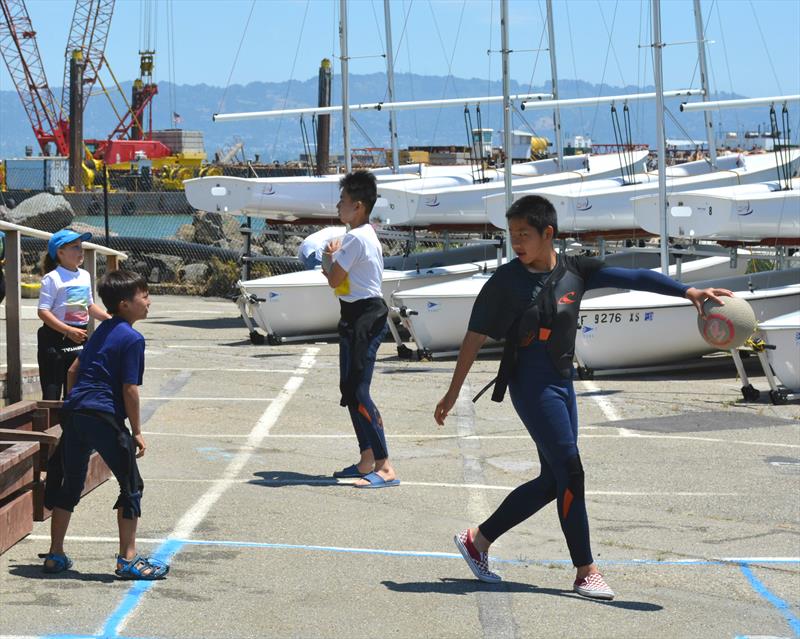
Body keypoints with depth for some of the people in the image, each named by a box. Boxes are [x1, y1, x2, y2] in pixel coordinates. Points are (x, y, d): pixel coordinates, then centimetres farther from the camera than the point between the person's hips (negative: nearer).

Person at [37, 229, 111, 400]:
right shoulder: (53, 278, -13)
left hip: (79, 338, 7)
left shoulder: (84, 276, 10)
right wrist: (69, 331, -26)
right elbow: (43, 312, -18)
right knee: (52, 392, -5)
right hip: (55, 339, -7)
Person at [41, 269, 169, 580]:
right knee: (131, 486, 2)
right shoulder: (132, 338, -8)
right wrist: (136, 432, -4)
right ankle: (128, 559, 1)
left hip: (74, 413, 8)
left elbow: (73, 370, 22)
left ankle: (55, 555, 21)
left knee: (70, 484, 16)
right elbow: (130, 389, -11)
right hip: (104, 417, -8)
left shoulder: (101, 331, 18)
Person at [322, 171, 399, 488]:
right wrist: (335, 263, 3)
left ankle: (385, 468, -14)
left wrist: (330, 257, 3)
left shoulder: (355, 238, -17)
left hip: (363, 318, -11)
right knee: (350, 390, 15)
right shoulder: (368, 236, 16)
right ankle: (367, 461, 21)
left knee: (357, 392, -12)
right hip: (364, 313, 11)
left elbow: (334, 280, -15)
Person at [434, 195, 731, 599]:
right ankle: (585, 572, -2)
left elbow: (631, 278, -7)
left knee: (552, 481, 9)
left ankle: (478, 539, 21)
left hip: (562, 383, 6)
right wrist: (453, 393, 0)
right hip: (531, 385, -6)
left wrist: (687, 292, -18)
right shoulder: (506, 281, -8)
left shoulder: (573, 271, 2)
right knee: (570, 472, -10)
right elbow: (475, 337, -2)